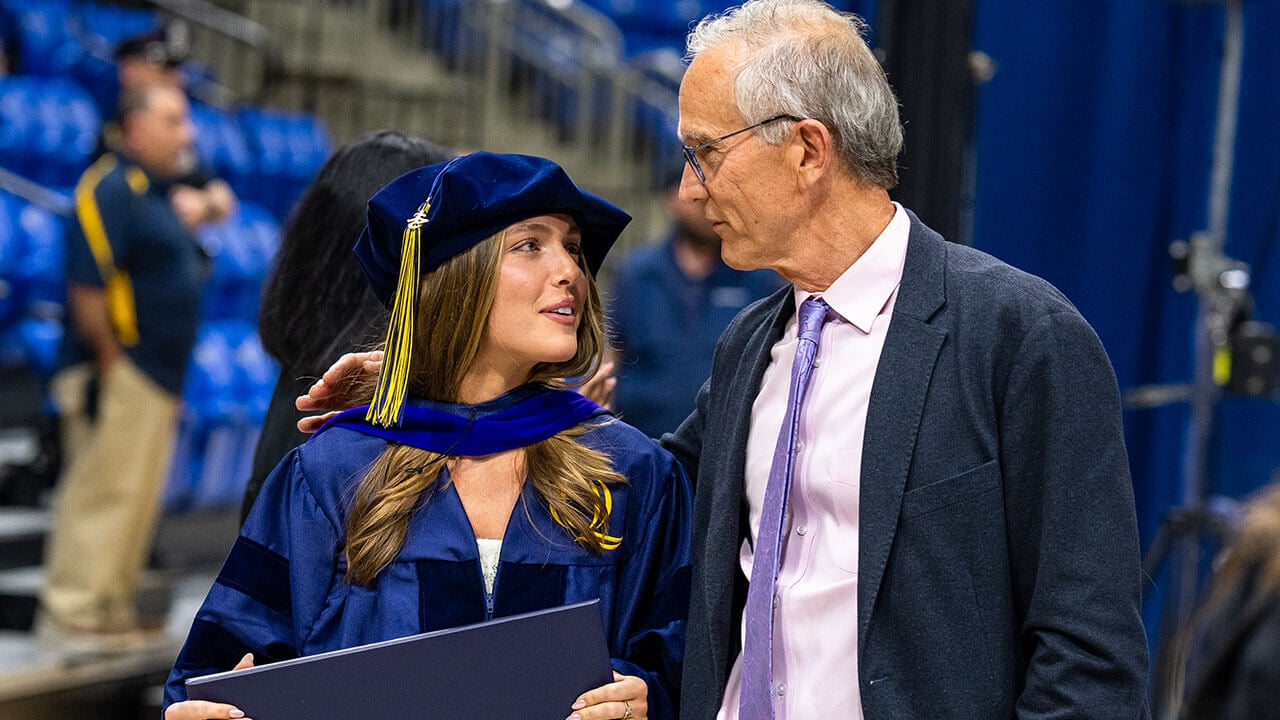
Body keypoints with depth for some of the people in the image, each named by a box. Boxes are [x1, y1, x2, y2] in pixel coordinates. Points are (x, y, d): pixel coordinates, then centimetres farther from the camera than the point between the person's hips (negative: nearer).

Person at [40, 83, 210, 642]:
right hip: (121, 373, -10)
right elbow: (87, 287, -21)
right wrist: (109, 362, -20)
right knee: (106, 488, -8)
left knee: (139, 497, 13)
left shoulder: (157, 195, 18)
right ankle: (71, 612, -4)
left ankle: (111, 608, 20)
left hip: (158, 379, 10)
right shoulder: (111, 190, -14)